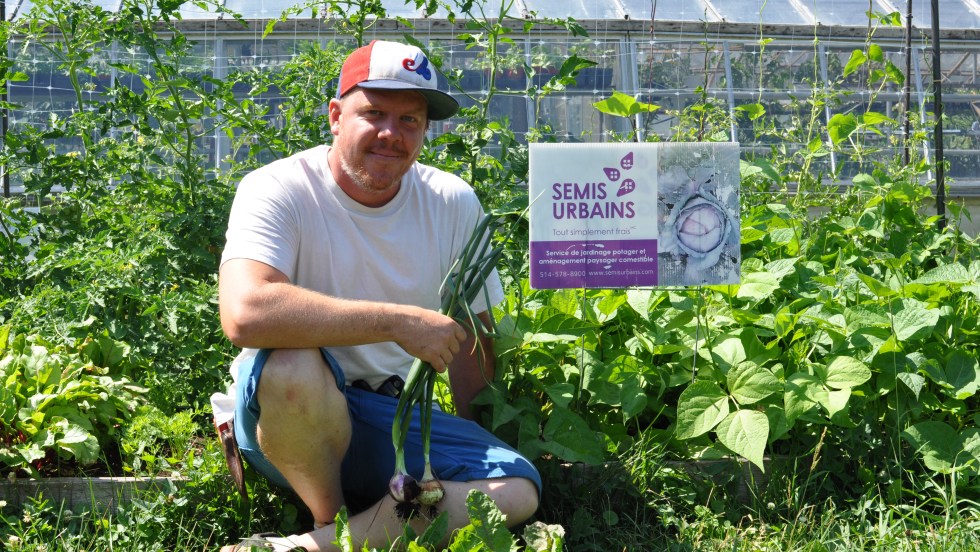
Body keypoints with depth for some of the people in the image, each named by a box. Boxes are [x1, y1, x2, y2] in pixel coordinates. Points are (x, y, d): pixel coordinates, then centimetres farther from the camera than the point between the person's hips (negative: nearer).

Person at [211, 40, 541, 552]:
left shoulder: (454, 204, 1)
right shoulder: (278, 191, -14)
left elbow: (471, 340, 10)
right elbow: (245, 314, -33)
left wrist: (474, 446, 1)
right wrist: (399, 322, -30)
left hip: (396, 421, 5)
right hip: (287, 412, -4)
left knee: (518, 490, -18)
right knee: (290, 362, -37)